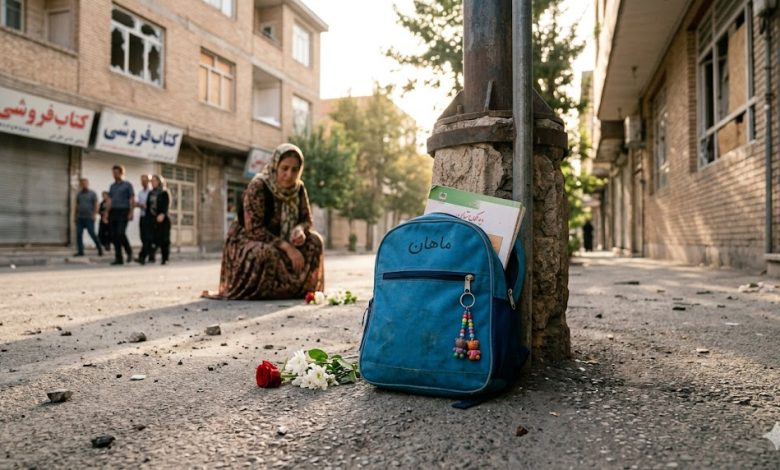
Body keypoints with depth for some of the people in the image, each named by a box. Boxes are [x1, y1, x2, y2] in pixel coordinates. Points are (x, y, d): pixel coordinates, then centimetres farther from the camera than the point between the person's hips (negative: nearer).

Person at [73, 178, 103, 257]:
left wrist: (94, 215, -14)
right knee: (79, 234, -1)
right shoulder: (79, 194, 13)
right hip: (80, 218, 5)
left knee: (92, 234, -7)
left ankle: (100, 249, 6)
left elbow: (96, 205, -4)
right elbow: (77, 205, 17)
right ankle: (80, 251, 4)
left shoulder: (92, 193, 1)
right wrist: (75, 216, 11)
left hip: (89, 218, -4)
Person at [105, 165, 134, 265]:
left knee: (120, 233, -19)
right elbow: (110, 200, 18)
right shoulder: (112, 186, 19)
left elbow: (132, 199, -2)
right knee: (114, 235, 1)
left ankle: (129, 251, 2)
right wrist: (107, 213, 7)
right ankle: (118, 258, 5)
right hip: (113, 211, 6)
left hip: (123, 212, -5)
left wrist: (131, 212, -12)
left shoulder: (127, 185, 4)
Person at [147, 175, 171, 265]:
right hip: (152, 219, 5)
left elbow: (166, 206, -12)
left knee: (164, 239, -2)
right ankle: (151, 256, -10)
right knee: (153, 238, -6)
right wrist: (147, 218, 10)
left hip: (162, 219, -4)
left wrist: (162, 214, -28)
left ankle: (165, 258, 4)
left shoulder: (164, 193, -1)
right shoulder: (151, 193, 16)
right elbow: (148, 206, 17)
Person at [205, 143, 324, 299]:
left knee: (314, 241, -12)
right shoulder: (258, 186, -25)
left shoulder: (298, 188, -6)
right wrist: (287, 247, -35)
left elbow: (306, 219, 0)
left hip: (277, 239, 7)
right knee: (269, 254, -37)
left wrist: (299, 230, -26)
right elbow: (254, 229, -27)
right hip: (248, 242, -6)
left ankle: (301, 288, -2)